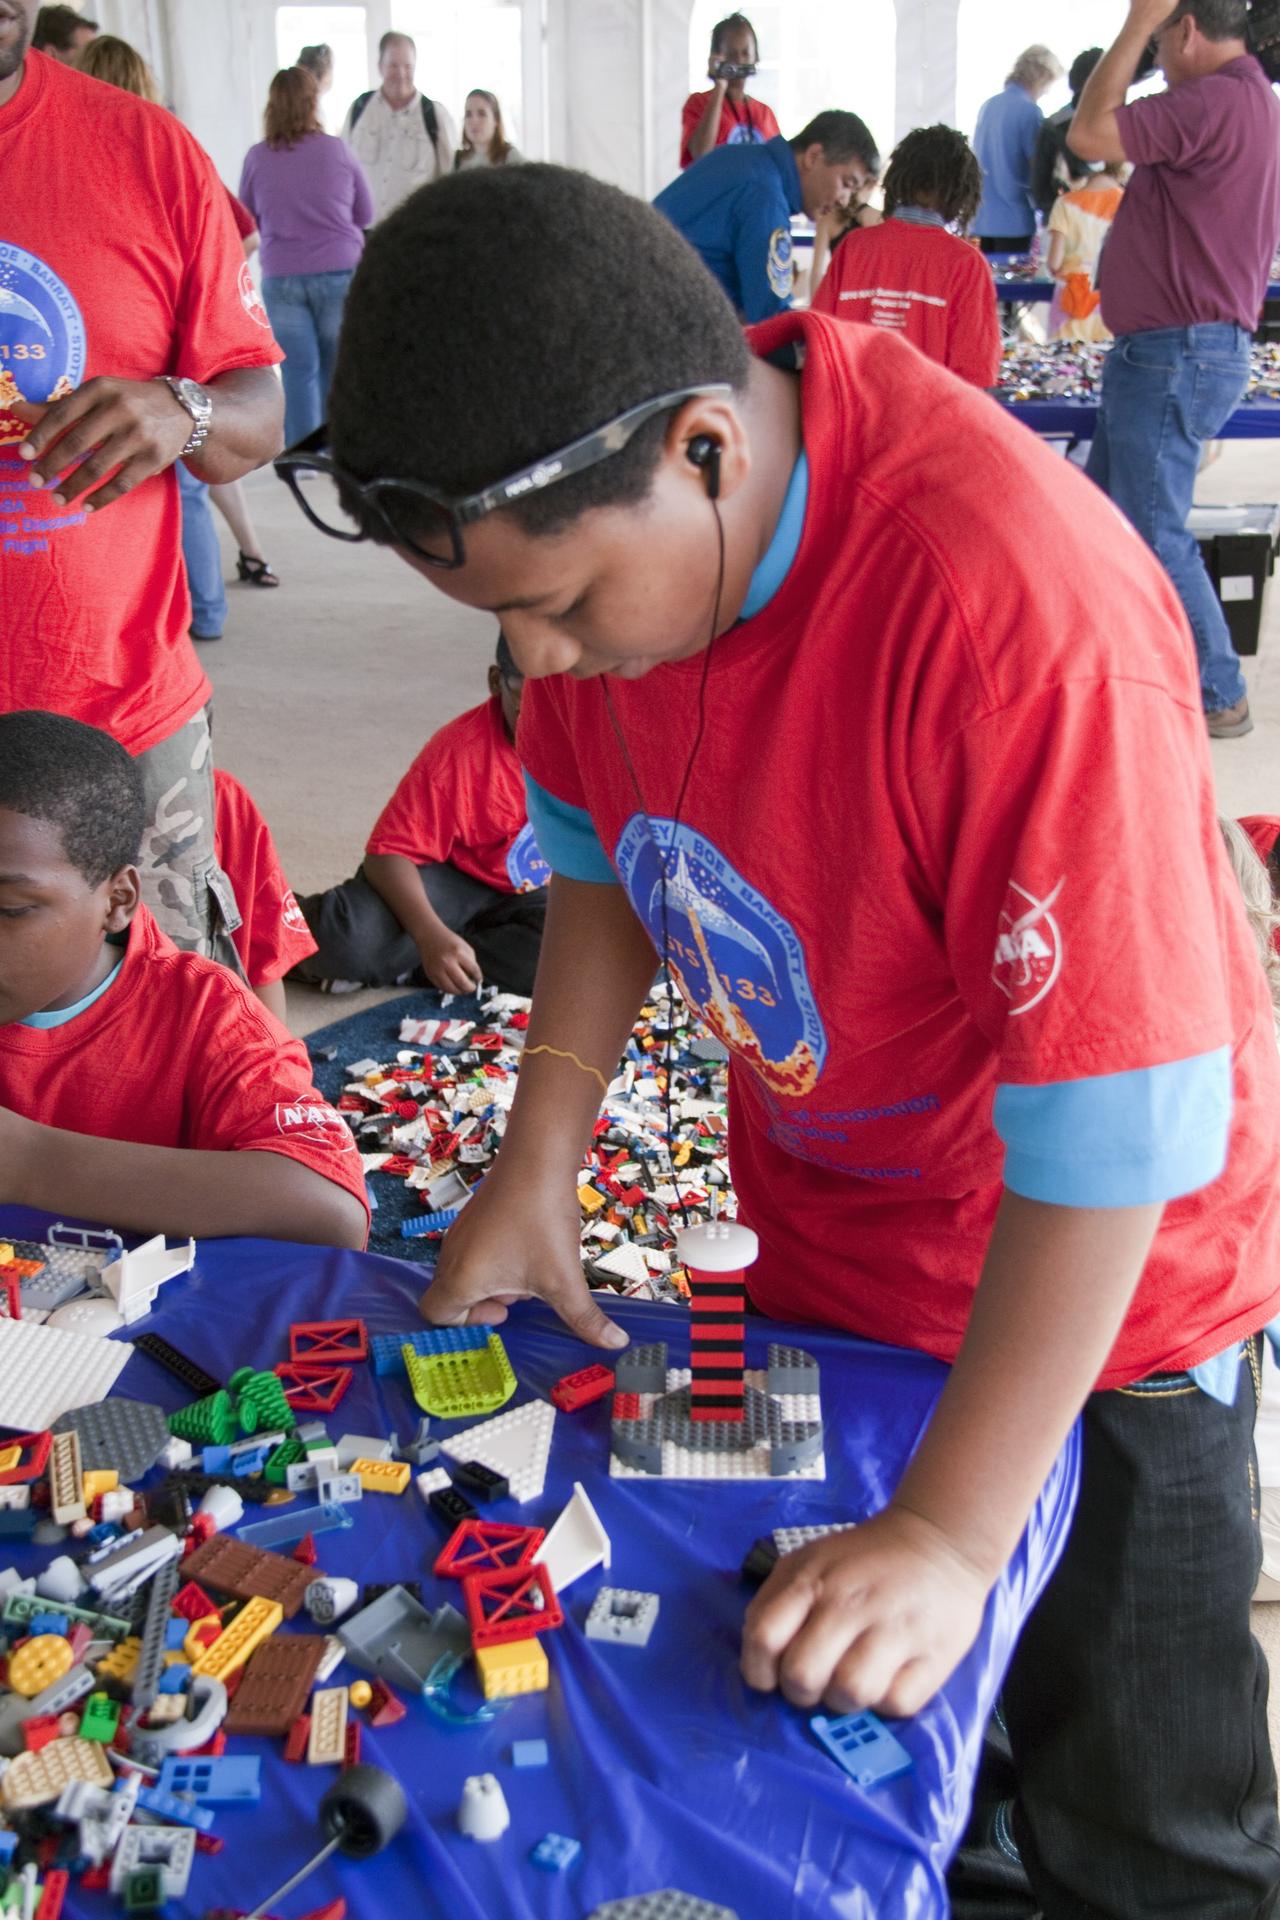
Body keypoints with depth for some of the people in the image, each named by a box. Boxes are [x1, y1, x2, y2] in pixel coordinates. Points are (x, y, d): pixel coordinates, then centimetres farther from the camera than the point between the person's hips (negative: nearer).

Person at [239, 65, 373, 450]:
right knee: (337, 367, 13)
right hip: (340, 273, 0)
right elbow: (365, 214, 7)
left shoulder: (256, 158, -3)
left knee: (299, 370, 5)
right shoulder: (337, 151, -4)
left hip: (281, 277, 0)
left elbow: (248, 219, 9)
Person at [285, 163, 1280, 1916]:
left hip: (1096, 1289, -6)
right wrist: (536, 1162, -3)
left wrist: (956, 1533, -27)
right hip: (819, 1245, 6)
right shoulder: (592, 513, -14)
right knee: (819, 1716, 24)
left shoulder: (1021, 610, -37)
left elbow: (1117, 1130, -32)